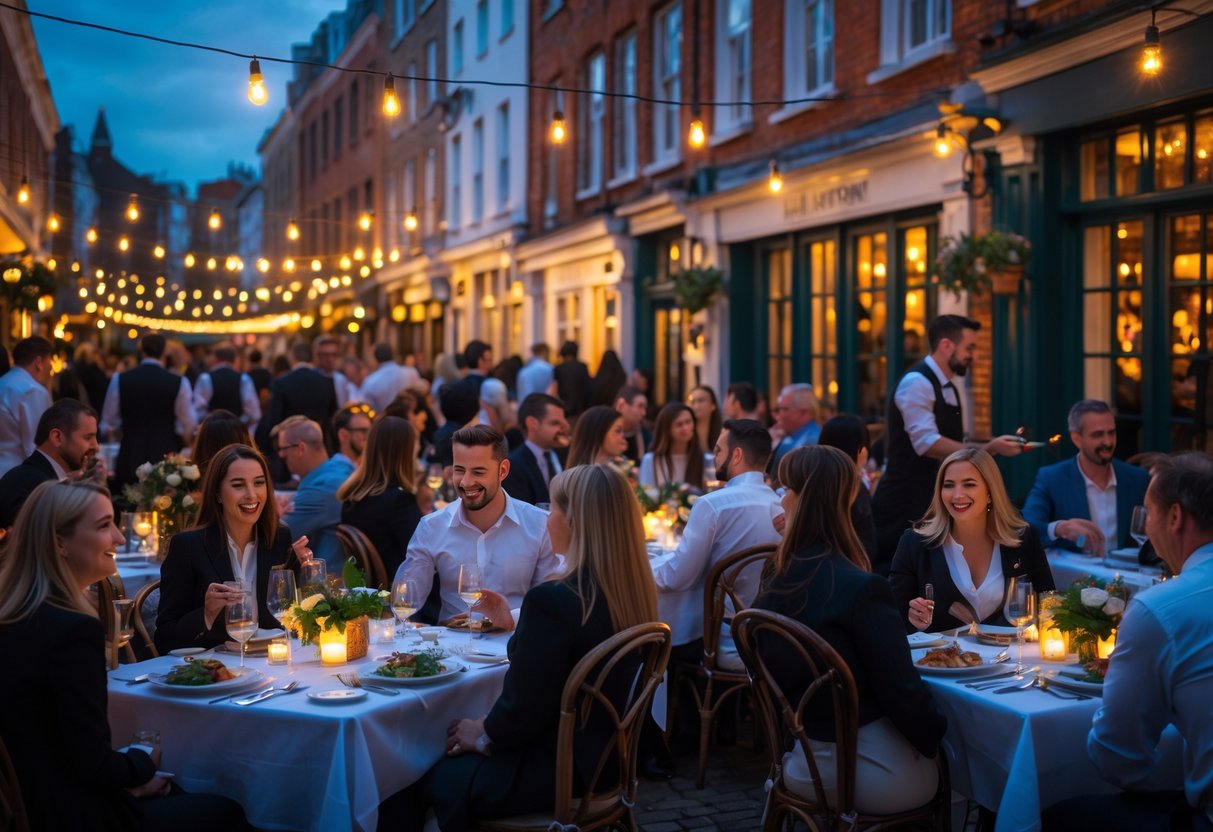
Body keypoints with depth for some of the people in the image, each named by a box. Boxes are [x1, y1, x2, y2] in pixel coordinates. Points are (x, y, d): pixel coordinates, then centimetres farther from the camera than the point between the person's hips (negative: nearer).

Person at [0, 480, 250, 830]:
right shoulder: (73, 630, -25)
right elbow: (95, 765, -22)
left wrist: (130, 769, 6)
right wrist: (145, 761, -2)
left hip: (30, 802, 9)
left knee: (177, 793, 28)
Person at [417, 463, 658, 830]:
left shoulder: (553, 600, -28)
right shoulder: (633, 591, -2)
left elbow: (522, 709, -21)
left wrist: (485, 735, -2)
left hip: (557, 771, -8)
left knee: (436, 779, 12)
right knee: (452, 758, 21)